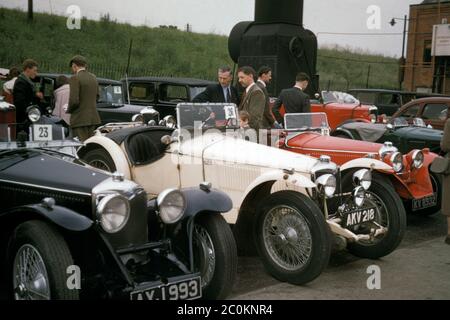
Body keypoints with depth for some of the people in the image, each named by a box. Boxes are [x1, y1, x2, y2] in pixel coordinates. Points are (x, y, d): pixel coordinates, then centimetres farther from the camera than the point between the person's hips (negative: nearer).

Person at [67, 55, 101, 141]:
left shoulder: (75, 78, -11)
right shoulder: (93, 78, 11)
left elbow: (74, 101, -17)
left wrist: (69, 110, 0)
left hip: (80, 119, -7)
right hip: (93, 118, 7)